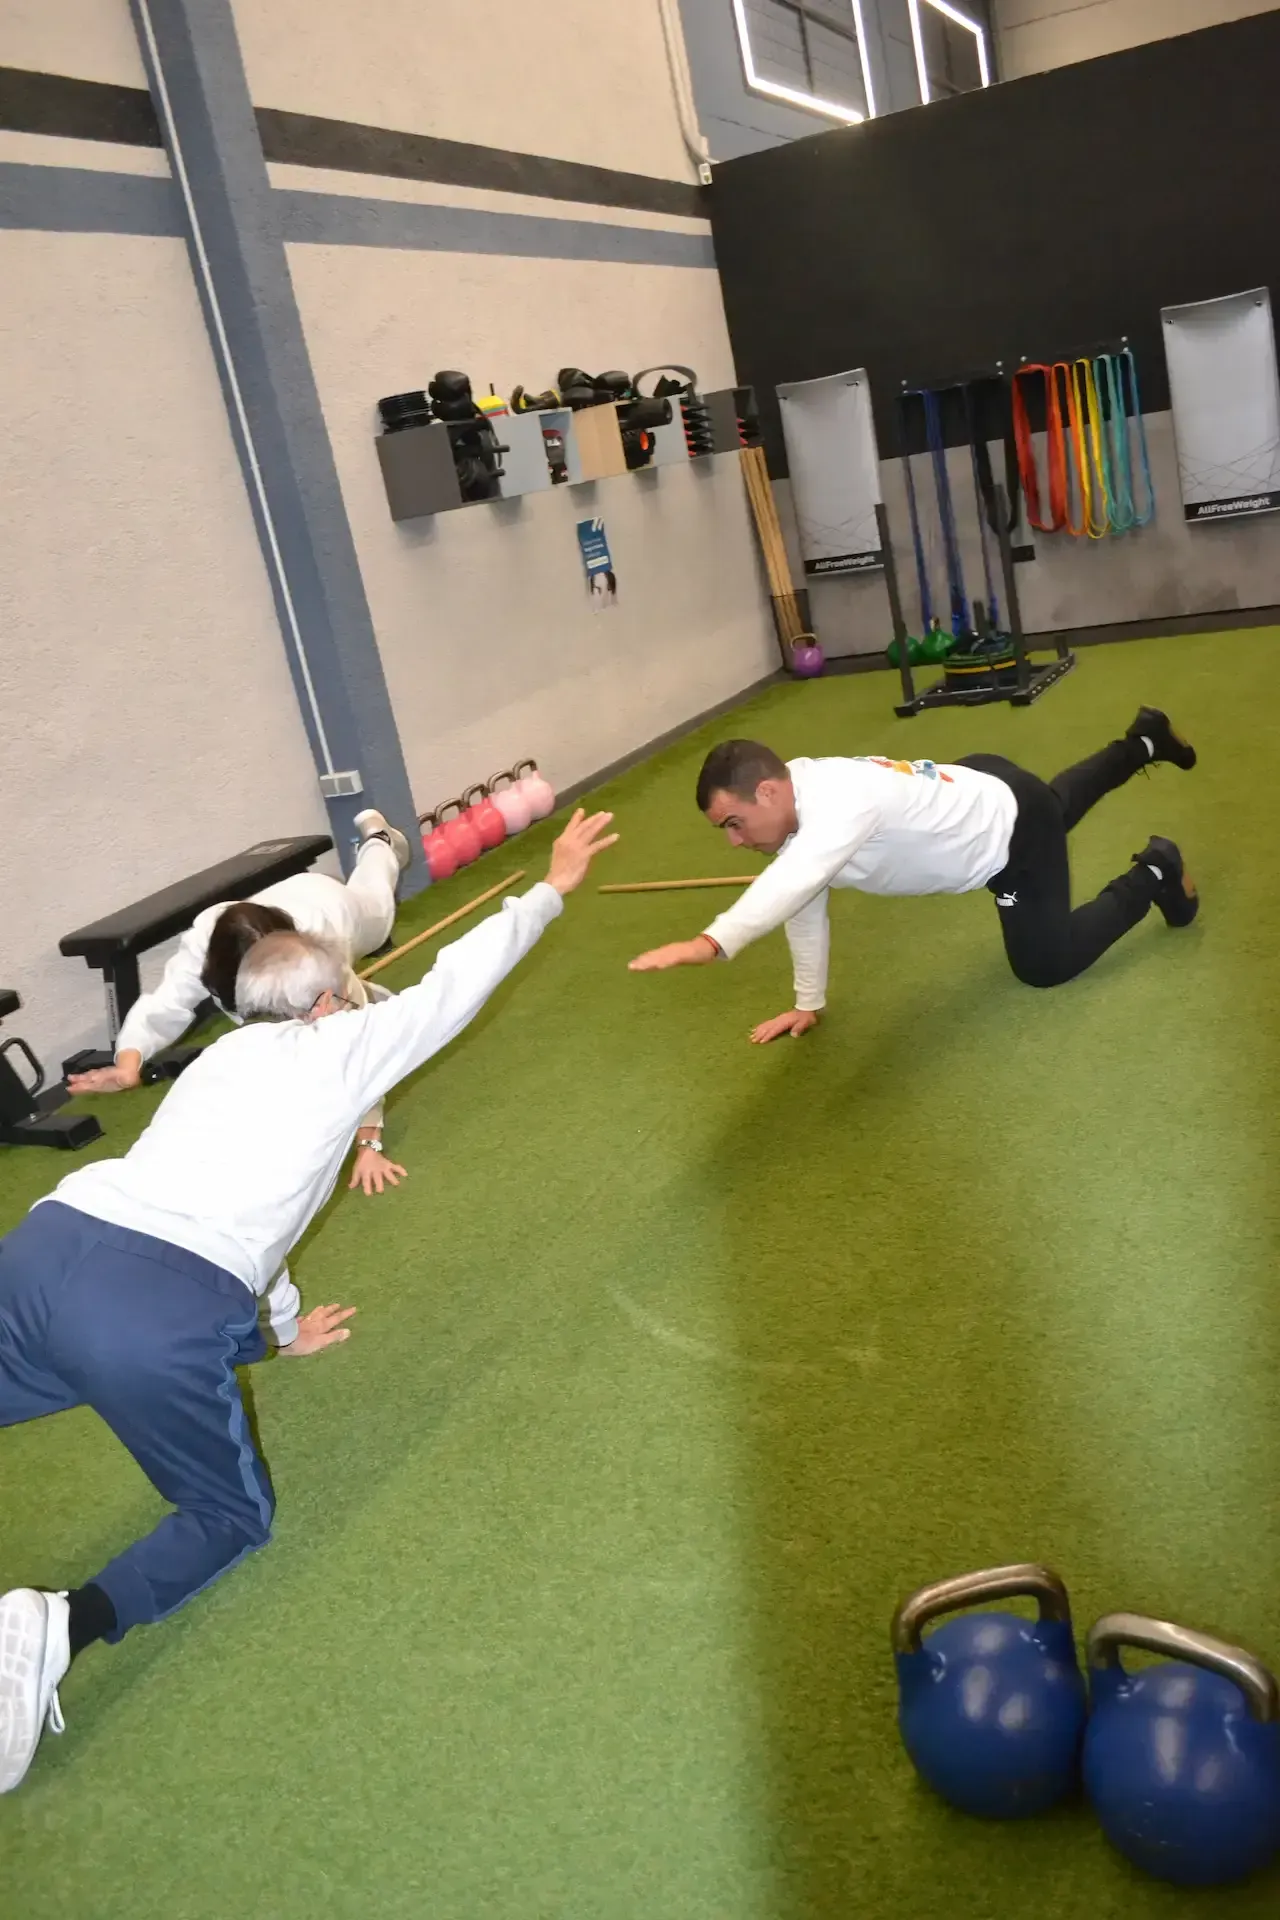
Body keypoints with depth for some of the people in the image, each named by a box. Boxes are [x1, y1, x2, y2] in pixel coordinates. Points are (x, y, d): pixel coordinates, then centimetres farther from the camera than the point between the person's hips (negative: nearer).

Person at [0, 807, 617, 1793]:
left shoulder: (222, 1057, 29)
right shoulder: (341, 1046, 13)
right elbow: (461, 979, 23)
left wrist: (285, 1326, 54)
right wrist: (553, 888, 38)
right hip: (159, 1313, -6)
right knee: (235, 1518, 16)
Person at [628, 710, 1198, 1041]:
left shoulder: (842, 804, -45)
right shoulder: (792, 802, -17)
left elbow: (793, 884, -64)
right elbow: (802, 906, -7)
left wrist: (710, 943, -78)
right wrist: (809, 1002, -5)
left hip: (1015, 823, -8)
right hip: (979, 787, 8)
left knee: (1045, 964, 0)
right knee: (1061, 798, 37)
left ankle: (1154, 874, 19)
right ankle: (1145, 739, 64)